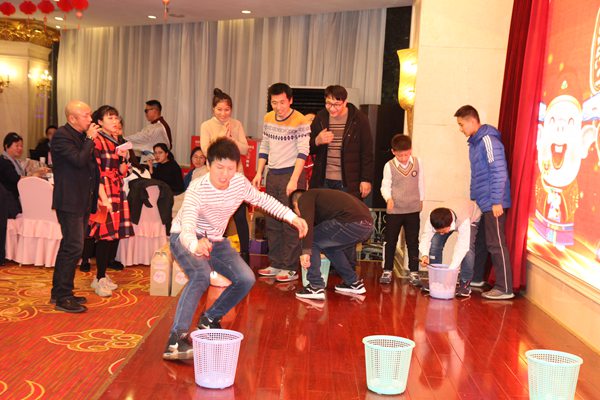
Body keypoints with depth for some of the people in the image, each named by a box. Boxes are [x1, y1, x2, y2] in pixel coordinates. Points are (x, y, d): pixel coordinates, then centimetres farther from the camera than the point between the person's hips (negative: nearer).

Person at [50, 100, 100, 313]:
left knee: (69, 246, 15)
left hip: (82, 201, 10)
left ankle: (60, 292, 26)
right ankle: (63, 297, -3)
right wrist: (90, 139, -16)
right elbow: (79, 160, -25)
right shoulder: (62, 135, -13)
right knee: (74, 247, -11)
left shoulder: (82, 136, 15)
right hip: (69, 201, -10)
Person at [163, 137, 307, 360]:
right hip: (185, 239, -6)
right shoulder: (197, 189, -31)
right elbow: (187, 229, -43)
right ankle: (176, 339, -34)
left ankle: (210, 319, 12)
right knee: (201, 275, -35)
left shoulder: (239, 182, -14)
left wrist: (292, 217, -3)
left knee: (246, 280, -9)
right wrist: (196, 245, -66)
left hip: (215, 241, 6)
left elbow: (262, 199, 5)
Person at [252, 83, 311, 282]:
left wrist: (294, 180, -21)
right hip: (273, 175, 7)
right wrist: (259, 173, 11)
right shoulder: (268, 119, 9)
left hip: (291, 174, -7)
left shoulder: (300, 122, -11)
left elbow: (303, 152, -15)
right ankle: (276, 264, 21)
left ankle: (290, 268, 2)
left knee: (290, 224, -5)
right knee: (272, 223, 11)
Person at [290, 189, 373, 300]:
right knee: (330, 245, 29)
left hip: (352, 223, -9)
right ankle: (354, 283, 33)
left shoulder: (304, 198, 11)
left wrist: (306, 252, -17)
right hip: (368, 225, 9)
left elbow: (307, 223, -11)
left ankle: (316, 288, 4)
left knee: (311, 241, 7)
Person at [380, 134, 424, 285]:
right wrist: (388, 198, -23)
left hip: (413, 210, 2)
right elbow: (385, 186, -6)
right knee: (390, 241, 7)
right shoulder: (389, 166, -7)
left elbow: (420, 183, 10)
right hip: (394, 210, -1)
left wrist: (420, 200, 13)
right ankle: (387, 271, 17)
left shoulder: (418, 162, 0)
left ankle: (414, 272, 14)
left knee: (413, 242, 7)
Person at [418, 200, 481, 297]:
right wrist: (425, 254, -54)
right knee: (435, 243, -17)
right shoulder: (432, 219, -37)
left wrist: (451, 269, -52)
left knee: (467, 248, -27)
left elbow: (462, 246, -48)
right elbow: (426, 236, -34)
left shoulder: (464, 220, -48)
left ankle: (465, 283, -12)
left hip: (472, 218, -3)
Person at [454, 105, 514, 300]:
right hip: (482, 203, 9)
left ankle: (505, 289, 0)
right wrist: (473, 197, 21)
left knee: (496, 245, -6)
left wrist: (496, 201, -19)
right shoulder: (474, 142, 15)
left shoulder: (488, 139, -14)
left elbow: (499, 172, -18)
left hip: (492, 204, -9)